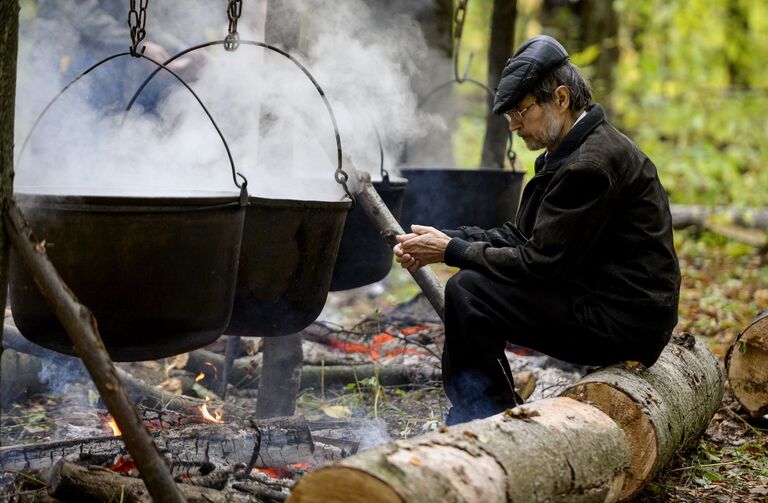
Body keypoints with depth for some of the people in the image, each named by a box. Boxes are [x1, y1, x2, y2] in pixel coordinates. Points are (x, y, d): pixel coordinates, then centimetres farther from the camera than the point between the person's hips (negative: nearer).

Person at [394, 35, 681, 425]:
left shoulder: (592, 164, -20)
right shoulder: (569, 151, 12)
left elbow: (541, 263, -21)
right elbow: (520, 236, 13)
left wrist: (452, 251, -13)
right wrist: (448, 239, -1)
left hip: (624, 320, -11)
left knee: (468, 292, -16)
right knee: (476, 276, 13)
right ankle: (471, 423, 16)